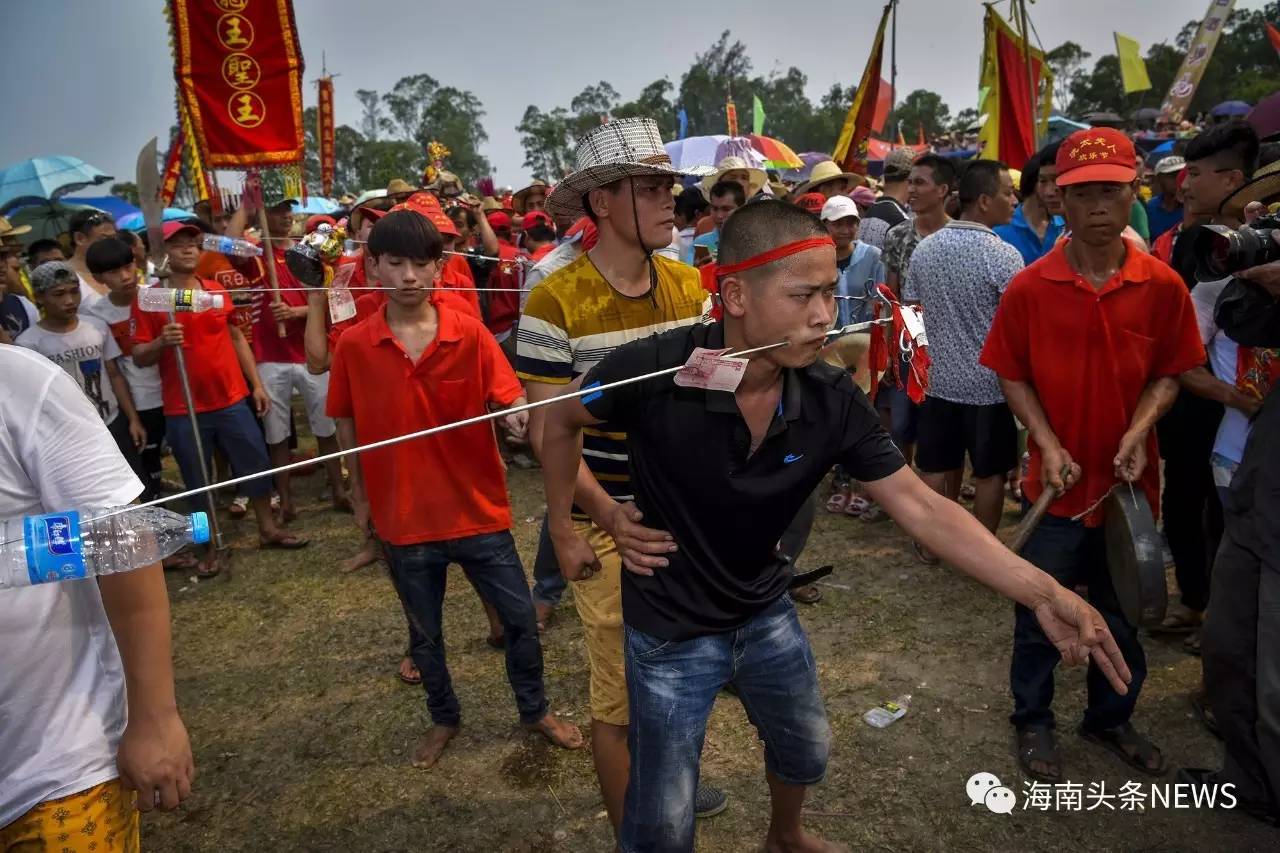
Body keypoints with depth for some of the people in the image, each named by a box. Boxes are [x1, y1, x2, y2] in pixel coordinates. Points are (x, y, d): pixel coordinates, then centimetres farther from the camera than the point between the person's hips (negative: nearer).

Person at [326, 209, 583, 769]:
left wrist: (520, 415, -37)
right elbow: (348, 426, 4)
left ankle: (535, 710, 36)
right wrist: (360, 497, 8)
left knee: (519, 618, 11)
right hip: (403, 517, 1)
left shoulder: (471, 335, -9)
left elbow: (510, 402, -13)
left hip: (477, 509, 0)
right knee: (425, 632, 19)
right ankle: (444, 718, 44)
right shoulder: (353, 346, -7)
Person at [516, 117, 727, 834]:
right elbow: (546, 430, -14)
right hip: (611, 525, -5)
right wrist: (609, 512, -28)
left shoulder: (691, 286, 0)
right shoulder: (556, 302, -15)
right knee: (621, 693, 7)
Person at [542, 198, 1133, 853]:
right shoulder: (652, 372, -29)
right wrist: (564, 531, -5)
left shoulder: (834, 400, -17)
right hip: (670, 630, -4)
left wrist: (1040, 592, -23)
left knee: (806, 752, 28)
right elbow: (560, 423, -10)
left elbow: (920, 507, -14)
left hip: (766, 612, 5)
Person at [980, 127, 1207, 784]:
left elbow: (1169, 374, 2)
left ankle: (1111, 718, 41)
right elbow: (1012, 376, -3)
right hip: (1058, 483, -2)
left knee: (1124, 614, 18)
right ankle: (1033, 721, 34)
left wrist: (1138, 433, -15)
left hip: (1130, 481, 2)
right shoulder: (1029, 288, -11)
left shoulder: (1163, 286, -7)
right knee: (1039, 614, 12)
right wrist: (1048, 444, -14)